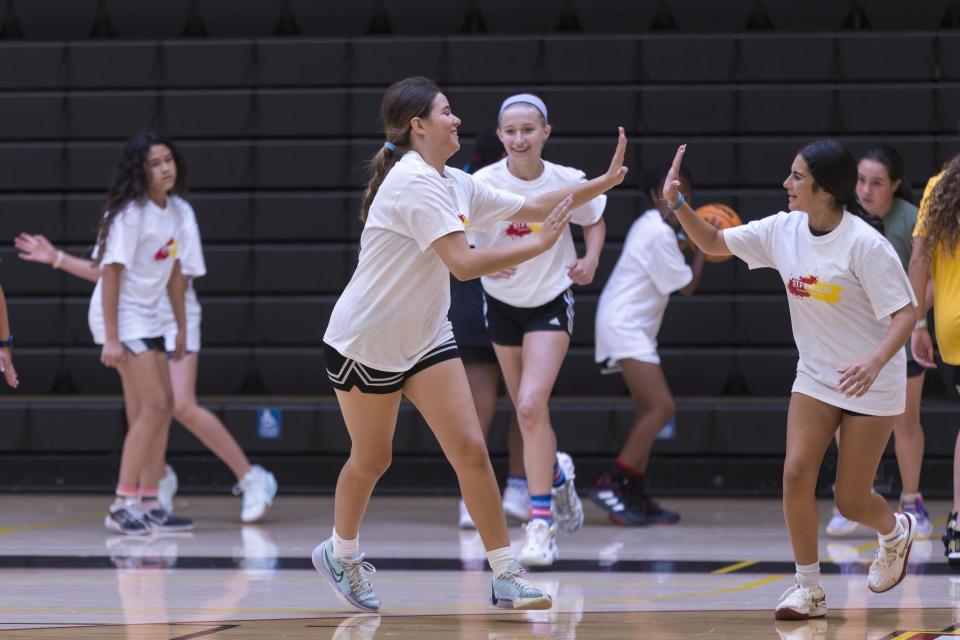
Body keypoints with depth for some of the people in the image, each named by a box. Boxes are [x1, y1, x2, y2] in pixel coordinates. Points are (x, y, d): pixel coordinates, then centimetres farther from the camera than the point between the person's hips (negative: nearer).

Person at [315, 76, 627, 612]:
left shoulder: (454, 184, 4)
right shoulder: (414, 182, -23)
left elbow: (530, 208, 10)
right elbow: (463, 263, -29)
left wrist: (605, 182, 3)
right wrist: (541, 244, -27)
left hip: (426, 337, 7)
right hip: (364, 341, -7)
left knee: (471, 450, -5)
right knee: (372, 460, 10)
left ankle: (507, 577, -3)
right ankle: (340, 553, 36)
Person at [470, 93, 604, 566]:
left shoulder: (567, 182, -14)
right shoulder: (484, 184, -18)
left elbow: (594, 220, 7)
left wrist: (591, 259, -11)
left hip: (551, 302, -2)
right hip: (502, 302, 2)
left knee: (531, 406, -19)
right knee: (527, 412, 15)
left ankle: (541, 523, -17)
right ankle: (557, 473, 47)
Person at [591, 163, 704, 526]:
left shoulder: (652, 226, 14)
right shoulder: (659, 233, -16)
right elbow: (688, 286, -11)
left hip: (633, 326, 11)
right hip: (625, 325, -11)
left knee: (648, 410, 12)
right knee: (662, 407, -18)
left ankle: (634, 496, 14)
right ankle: (610, 485, -18)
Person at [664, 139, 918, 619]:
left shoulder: (865, 245, -23)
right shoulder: (783, 230, -5)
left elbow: (904, 313, -22)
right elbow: (714, 244, 4)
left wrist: (875, 361, -39)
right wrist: (677, 204, -13)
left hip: (871, 383, -5)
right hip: (815, 377, 5)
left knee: (850, 500, 1)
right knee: (796, 472, -11)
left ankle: (896, 532, 37)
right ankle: (808, 589, 1)